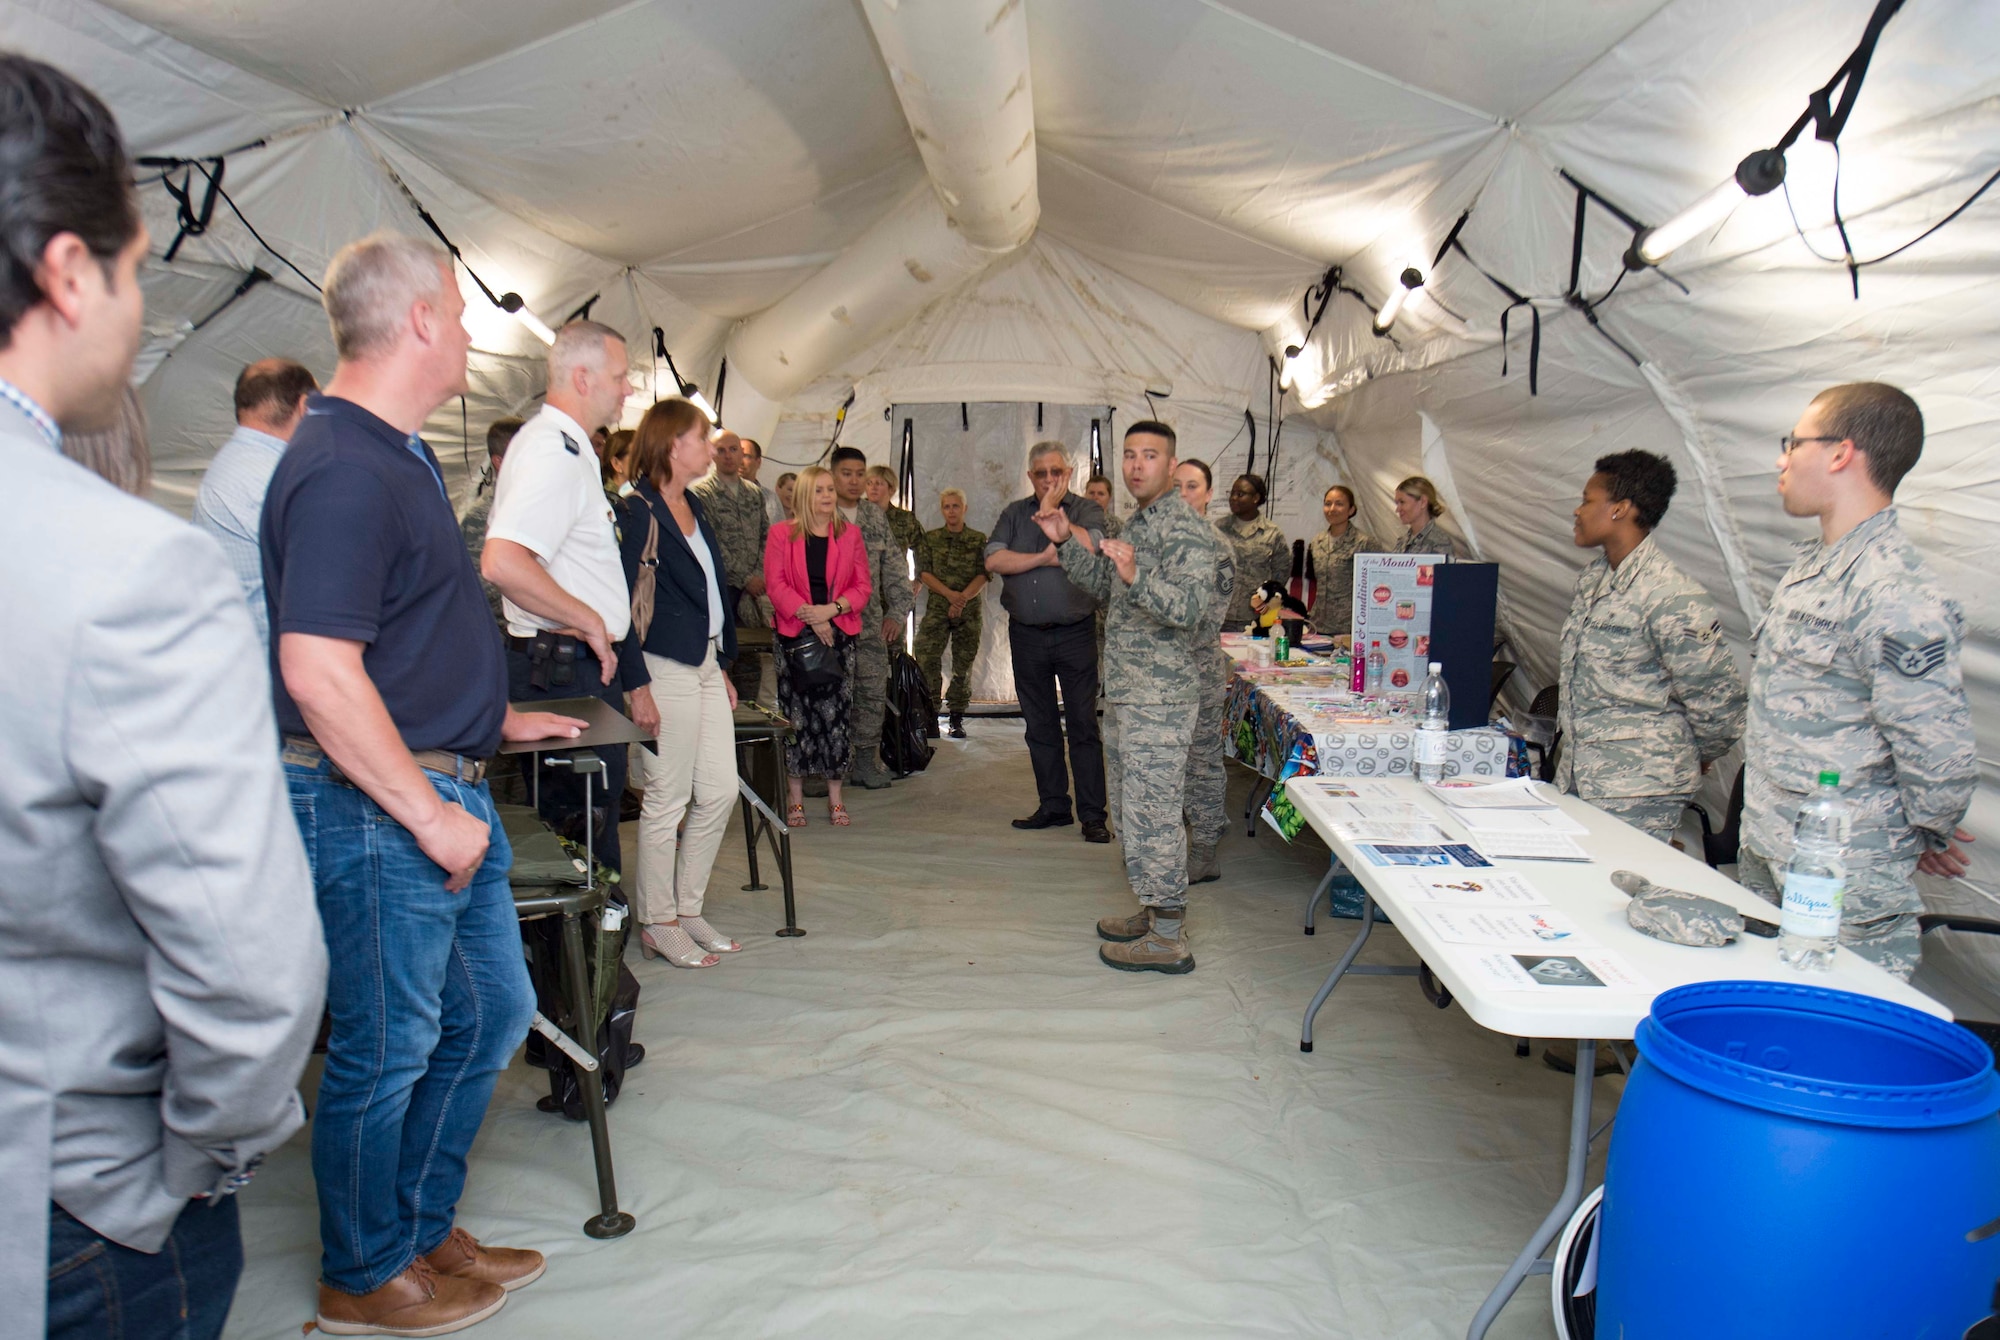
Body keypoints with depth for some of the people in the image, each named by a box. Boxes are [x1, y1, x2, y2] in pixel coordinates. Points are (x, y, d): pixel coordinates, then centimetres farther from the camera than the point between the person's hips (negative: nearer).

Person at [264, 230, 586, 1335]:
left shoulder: (397, 455, 14)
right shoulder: (343, 469, -20)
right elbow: (317, 671, -27)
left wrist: (492, 720, 22)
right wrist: (427, 814, -22)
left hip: (445, 788, 10)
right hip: (377, 808, -10)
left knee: (490, 1014, 18)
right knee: (387, 1049, 6)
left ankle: (423, 1227, 36)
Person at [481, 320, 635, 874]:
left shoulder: (557, 442, 16)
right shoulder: (555, 452, -17)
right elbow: (502, 562, -30)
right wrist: (590, 621, -20)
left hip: (578, 664, 10)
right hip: (568, 669, -10)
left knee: (574, 821, 16)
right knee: (585, 824, -4)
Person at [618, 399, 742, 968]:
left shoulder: (694, 506, 15)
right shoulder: (639, 511, -11)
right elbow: (624, 603, -15)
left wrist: (724, 666, 17)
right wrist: (638, 685, -18)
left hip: (705, 665, 9)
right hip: (665, 669, -9)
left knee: (720, 792, 9)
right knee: (667, 801, 0)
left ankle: (687, 908, 23)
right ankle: (657, 924, 14)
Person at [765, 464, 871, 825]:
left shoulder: (850, 534, 10)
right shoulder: (781, 534, 3)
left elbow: (863, 585, 6)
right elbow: (776, 585, -5)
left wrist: (832, 609, -11)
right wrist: (811, 618, -15)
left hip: (840, 632, 2)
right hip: (795, 633, -1)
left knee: (836, 712, 1)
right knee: (796, 714, 0)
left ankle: (835, 797, 10)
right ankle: (796, 799, 8)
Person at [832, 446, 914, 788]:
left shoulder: (876, 517, 13)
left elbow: (895, 567, 16)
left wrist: (897, 611, 7)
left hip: (871, 625, 5)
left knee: (874, 693, 5)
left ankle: (866, 759, 16)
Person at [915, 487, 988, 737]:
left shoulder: (979, 540, 6)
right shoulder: (930, 538, 8)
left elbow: (983, 576, -2)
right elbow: (923, 572, 0)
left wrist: (962, 598, -17)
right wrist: (949, 594, -15)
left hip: (969, 610, 0)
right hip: (937, 608, 0)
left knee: (963, 666, 2)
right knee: (926, 660, -12)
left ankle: (957, 719, 9)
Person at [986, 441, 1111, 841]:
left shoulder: (1086, 510, 3)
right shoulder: (1013, 514, 11)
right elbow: (994, 560, -4)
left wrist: (1051, 510, -15)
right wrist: (1046, 558, -10)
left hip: (1075, 632, -4)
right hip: (1026, 634, 4)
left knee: (1083, 724, -4)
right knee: (1039, 725, 9)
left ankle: (1092, 814, 0)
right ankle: (1053, 806, 20)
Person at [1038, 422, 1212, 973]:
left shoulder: (1184, 527, -15)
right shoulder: (1138, 522, 16)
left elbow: (1192, 607, -28)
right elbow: (1105, 586, 27)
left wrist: (1137, 577, -42)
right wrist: (1065, 543, 14)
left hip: (1159, 699, -10)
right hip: (1130, 694, 10)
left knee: (1153, 813, -5)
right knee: (1134, 807, 18)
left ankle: (1168, 939, 4)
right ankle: (1155, 912, 30)